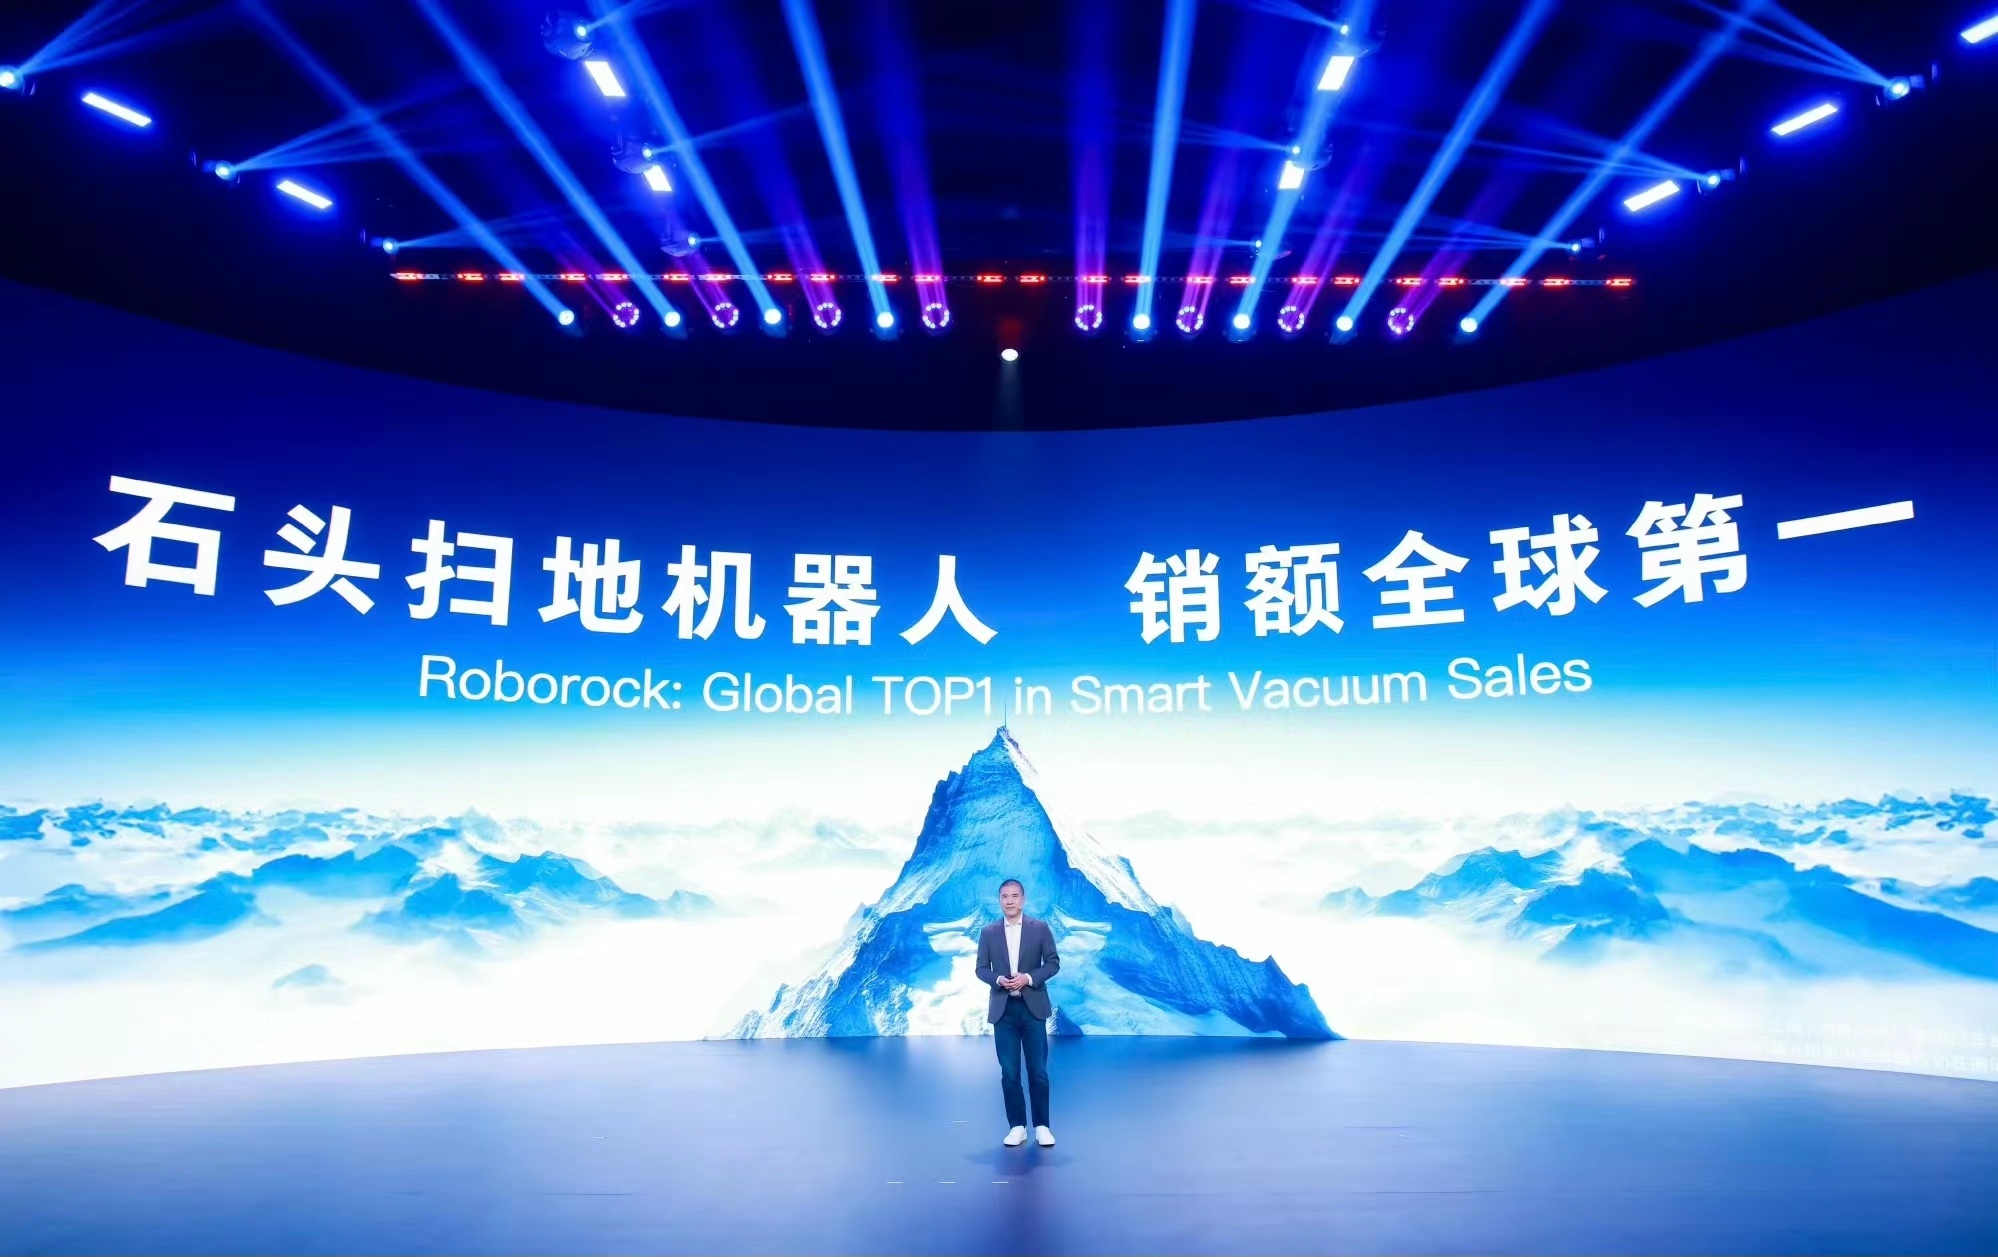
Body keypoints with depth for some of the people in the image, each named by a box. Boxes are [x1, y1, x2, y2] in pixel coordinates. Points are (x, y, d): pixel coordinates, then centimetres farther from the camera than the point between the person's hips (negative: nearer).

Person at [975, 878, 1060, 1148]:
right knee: (1009, 1073, 4)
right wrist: (998, 979, -15)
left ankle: (1041, 1126, 15)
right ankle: (1017, 1126, 15)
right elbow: (981, 969, 6)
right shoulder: (988, 932, 4)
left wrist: (1029, 978, -16)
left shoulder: (1040, 928, 0)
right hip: (1003, 1009, 1)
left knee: (1038, 1071, 3)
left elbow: (1053, 963, 0)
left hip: (1033, 1007, -1)